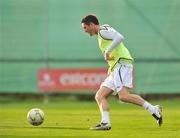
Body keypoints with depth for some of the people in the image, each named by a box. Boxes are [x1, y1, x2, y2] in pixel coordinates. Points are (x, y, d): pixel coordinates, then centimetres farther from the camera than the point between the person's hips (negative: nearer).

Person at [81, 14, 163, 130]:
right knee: (100, 96, 2)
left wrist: (107, 51, -20)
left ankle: (153, 110, -22)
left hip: (122, 64, -11)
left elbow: (119, 37, -22)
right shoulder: (101, 34, 27)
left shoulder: (103, 31, -4)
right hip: (116, 69, 11)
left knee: (123, 96, -25)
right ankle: (105, 123, -10)